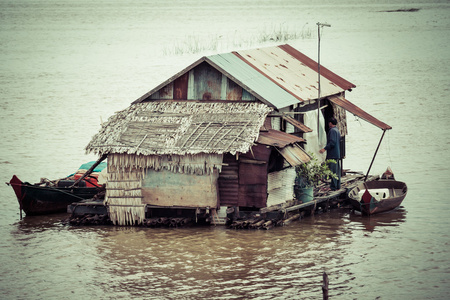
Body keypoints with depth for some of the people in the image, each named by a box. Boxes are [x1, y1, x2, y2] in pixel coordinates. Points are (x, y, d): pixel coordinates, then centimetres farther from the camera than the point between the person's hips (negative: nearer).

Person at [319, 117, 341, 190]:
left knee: (332, 170, -9)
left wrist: (325, 149, -24)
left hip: (332, 154, -10)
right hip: (337, 154, 10)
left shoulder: (332, 130, -13)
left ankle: (333, 186, -11)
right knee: (337, 170, 12)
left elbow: (332, 142, -23)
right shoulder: (337, 131, 17)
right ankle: (337, 186, 16)